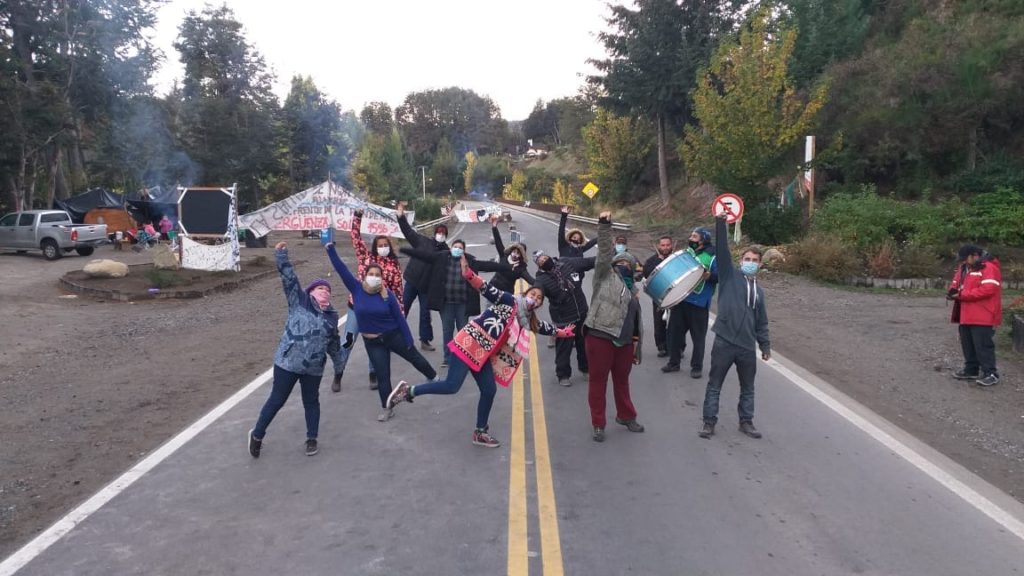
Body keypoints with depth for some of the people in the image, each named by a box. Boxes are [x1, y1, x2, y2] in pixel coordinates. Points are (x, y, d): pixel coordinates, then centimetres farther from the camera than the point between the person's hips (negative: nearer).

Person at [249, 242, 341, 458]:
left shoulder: (332, 315, 9)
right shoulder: (299, 301, -2)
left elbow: (333, 342, 19)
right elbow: (289, 279, -12)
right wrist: (282, 256, -20)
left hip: (313, 368, 4)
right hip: (287, 363, -3)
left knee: (311, 402, 15)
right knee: (277, 400, 7)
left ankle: (312, 439, 30)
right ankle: (257, 435, 25)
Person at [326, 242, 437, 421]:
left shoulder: (387, 294, -15)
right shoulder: (356, 288, -11)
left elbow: (400, 318, -9)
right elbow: (340, 268, -15)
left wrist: (409, 340, -8)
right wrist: (330, 248, -24)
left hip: (394, 336, -1)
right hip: (372, 342, 1)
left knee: (414, 357, 17)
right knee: (382, 375, 7)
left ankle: (436, 379, 43)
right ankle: (387, 409, 23)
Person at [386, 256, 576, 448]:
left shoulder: (527, 320, 17)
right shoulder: (509, 301, -5)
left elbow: (543, 327, 36)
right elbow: (488, 289, -19)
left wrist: (561, 332, 46)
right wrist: (469, 275, -36)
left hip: (484, 353, 8)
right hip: (470, 343, -8)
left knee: (489, 390, 7)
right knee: (452, 386, -15)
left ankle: (480, 432, 23)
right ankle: (408, 390, -1)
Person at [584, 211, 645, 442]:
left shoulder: (632, 288, 21)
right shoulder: (606, 275, 4)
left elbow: (637, 319, 23)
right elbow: (605, 252, -11)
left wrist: (637, 345, 19)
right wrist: (604, 226, -21)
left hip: (625, 341, 6)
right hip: (600, 337, -6)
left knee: (622, 380, 19)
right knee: (598, 380, 1)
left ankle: (626, 416, 37)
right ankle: (598, 424, 11)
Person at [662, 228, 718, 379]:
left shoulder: (712, 255, -5)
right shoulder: (685, 253, 16)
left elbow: (721, 276, -12)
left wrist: (709, 276, -28)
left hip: (699, 302, -6)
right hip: (679, 298, 6)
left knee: (698, 336, 1)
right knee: (675, 331, 10)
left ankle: (697, 367, 12)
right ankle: (674, 362, 23)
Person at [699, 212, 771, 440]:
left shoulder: (759, 291, 15)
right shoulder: (729, 276, 2)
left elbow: (761, 322, 20)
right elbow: (722, 250, -11)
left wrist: (765, 345, 15)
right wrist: (721, 223, -22)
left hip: (747, 345, 5)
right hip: (724, 342, -5)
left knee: (747, 387, 15)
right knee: (714, 385, 3)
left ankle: (746, 422, 30)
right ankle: (709, 422, 12)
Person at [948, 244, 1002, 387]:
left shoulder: (989, 268, -14)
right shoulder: (964, 268, 14)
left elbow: (988, 289, -25)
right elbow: (956, 282, 22)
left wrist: (962, 295, -22)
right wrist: (953, 291, -3)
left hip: (982, 316, -9)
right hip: (966, 316, 9)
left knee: (983, 345, -7)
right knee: (968, 344, 14)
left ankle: (990, 373, -1)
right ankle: (971, 370, 24)